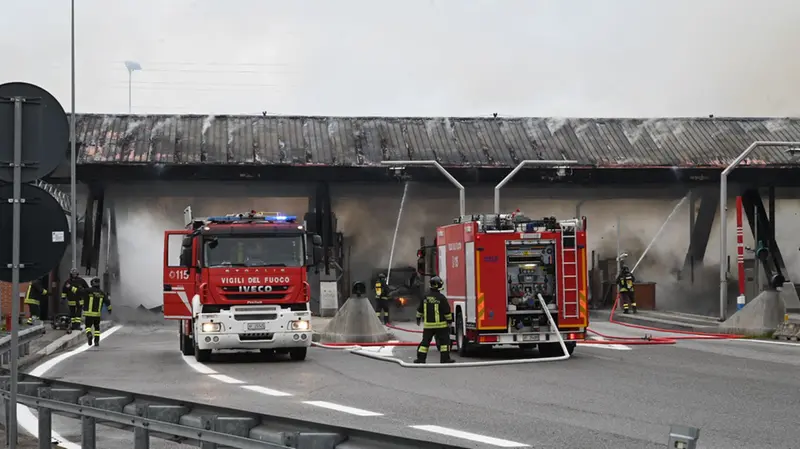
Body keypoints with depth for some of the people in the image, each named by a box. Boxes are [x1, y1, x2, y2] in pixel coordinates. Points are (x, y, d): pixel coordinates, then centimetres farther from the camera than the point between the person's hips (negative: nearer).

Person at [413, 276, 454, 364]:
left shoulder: (425, 297, 3)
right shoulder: (441, 298, -11)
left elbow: (420, 310, 13)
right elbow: (447, 311, -10)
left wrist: (418, 318, 25)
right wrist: (449, 321, 0)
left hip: (428, 324, 4)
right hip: (440, 324, -4)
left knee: (425, 341, 9)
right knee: (444, 340, 3)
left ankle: (421, 358, 8)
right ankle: (445, 358, 0)